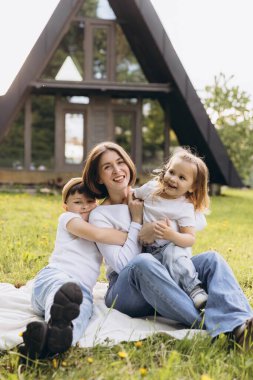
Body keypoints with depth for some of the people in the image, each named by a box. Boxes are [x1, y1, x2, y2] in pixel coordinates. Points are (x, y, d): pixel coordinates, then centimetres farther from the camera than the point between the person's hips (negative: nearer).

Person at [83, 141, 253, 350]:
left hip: (165, 282, 5)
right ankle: (207, 325, -43)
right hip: (126, 290, -5)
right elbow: (122, 264, -13)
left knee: (211, 258, -19)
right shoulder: (99, 216, -2)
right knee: (143, 262, -37)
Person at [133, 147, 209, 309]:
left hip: (171, 247, -5)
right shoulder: (152, 188, 1)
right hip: (146, 250, 5)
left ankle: (195, 289, -37)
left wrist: (172, 235, -34)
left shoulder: (186, 207, -11)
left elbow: (190, 239, -18)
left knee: (172, 252, -37)